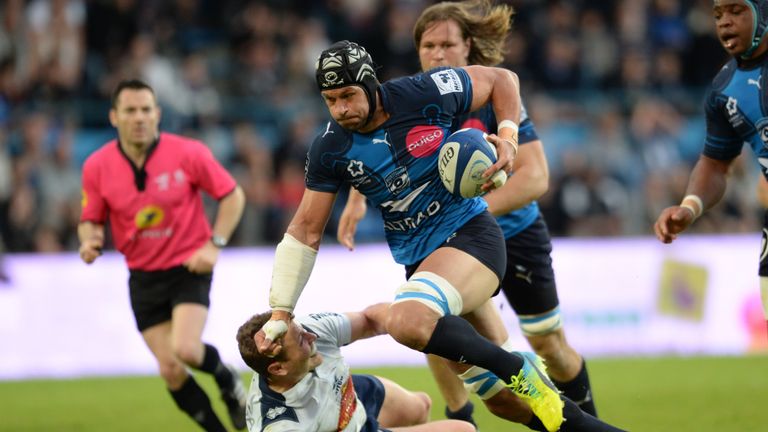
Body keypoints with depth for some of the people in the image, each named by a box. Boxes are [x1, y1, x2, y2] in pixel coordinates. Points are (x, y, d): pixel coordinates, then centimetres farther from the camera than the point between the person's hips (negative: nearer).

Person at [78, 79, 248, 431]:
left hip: (189, 266, -3)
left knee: (185, 349, -24)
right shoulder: (96, 167, -7)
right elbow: (91, 219, 5)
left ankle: (227, 380, 10)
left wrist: (214, 245, -13)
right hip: (144, 276, 3)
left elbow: (233, 195, -2)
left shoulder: (188, 153, -13)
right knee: (170, 370, -2)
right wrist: (89, 242, -18)